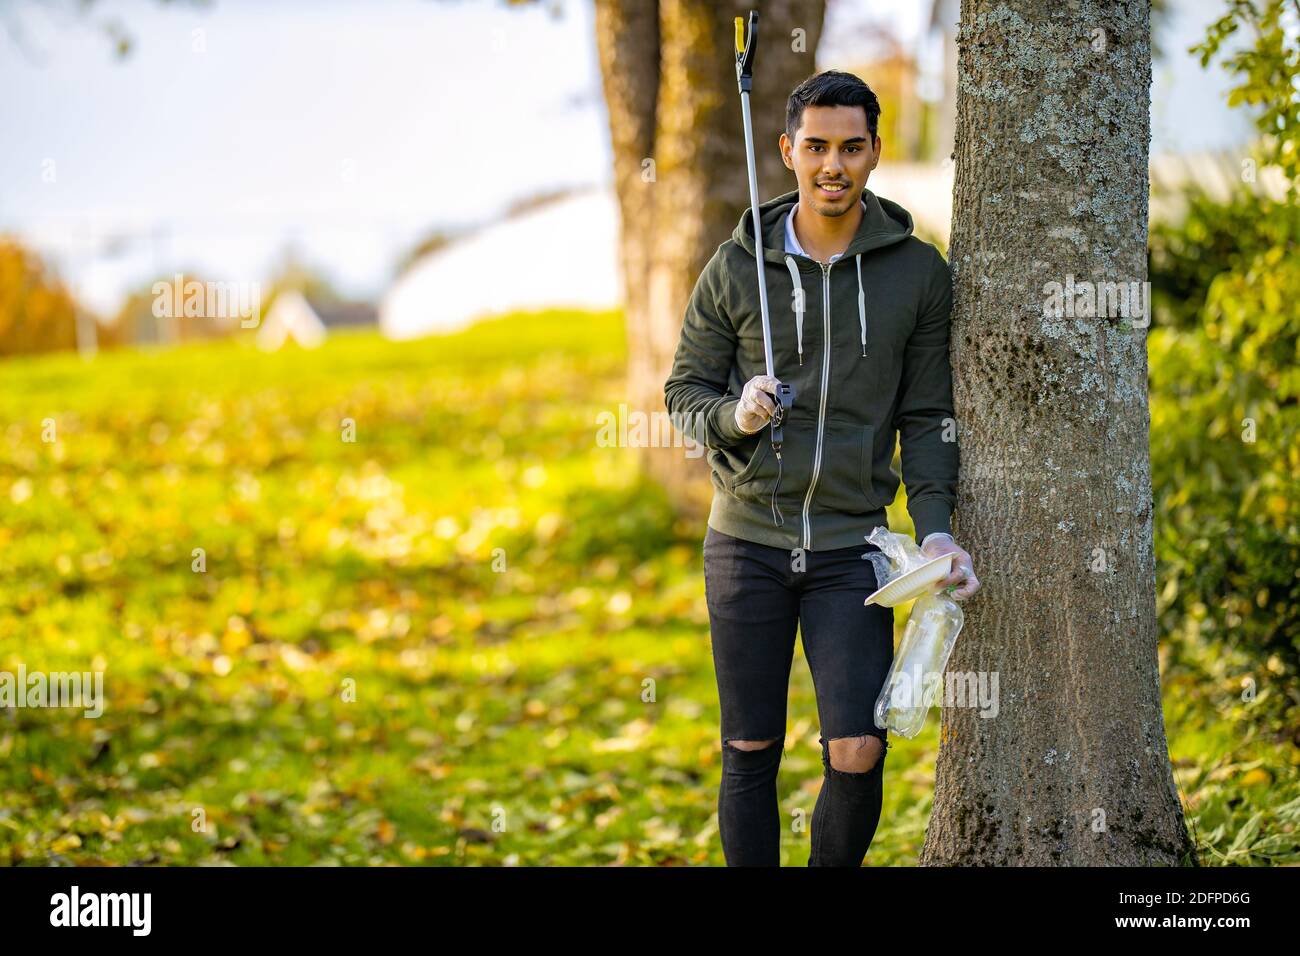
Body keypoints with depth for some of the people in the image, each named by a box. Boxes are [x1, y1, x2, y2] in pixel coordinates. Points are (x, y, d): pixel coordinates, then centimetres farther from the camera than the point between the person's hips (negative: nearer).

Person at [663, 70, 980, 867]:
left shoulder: (919, 272, 2)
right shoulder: (736, 270, 1)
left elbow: (928, 417, 4)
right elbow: (685, 390, 7)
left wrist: (936, 527, -9)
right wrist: (734, 417, -15)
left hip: (850, 547, 0)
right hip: (748, 540, 1)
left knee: (858, 754, -10)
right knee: (751, 753, 5)